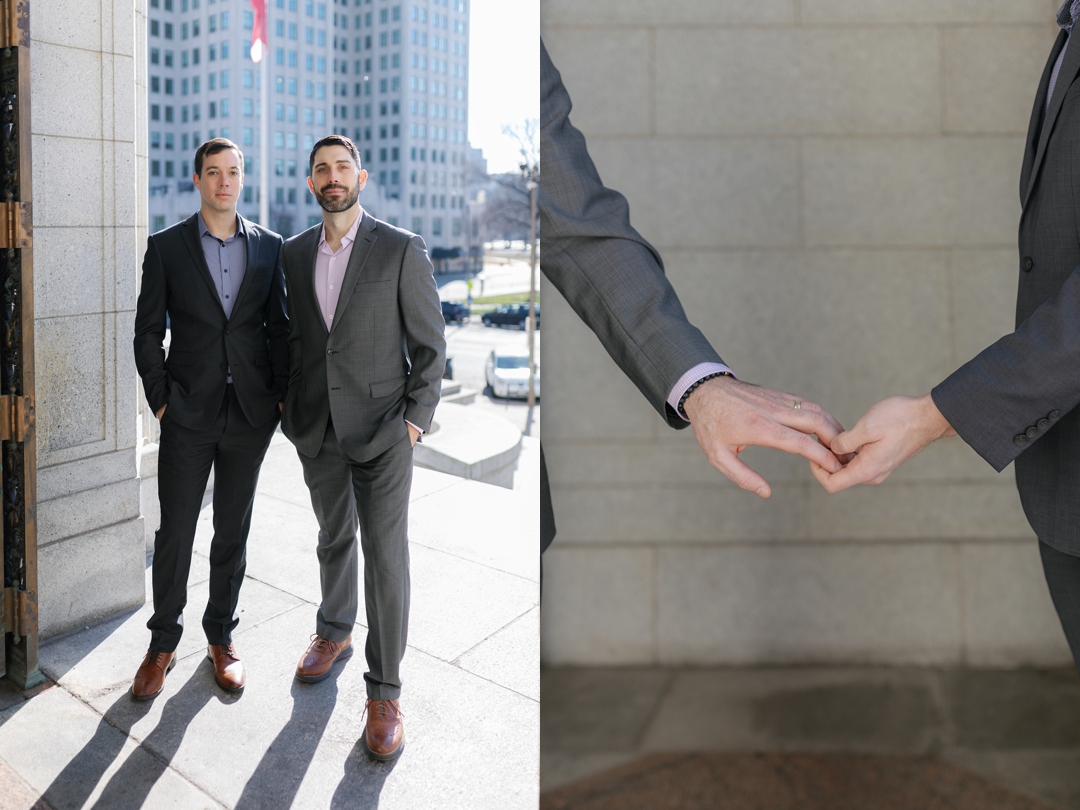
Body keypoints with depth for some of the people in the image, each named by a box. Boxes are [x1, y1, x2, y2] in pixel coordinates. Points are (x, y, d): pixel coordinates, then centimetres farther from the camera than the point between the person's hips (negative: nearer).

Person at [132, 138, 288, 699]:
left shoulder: (269, 247, 6)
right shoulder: (166, 247, 1)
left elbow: (278, 326, 8)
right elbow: (148, 331, 2)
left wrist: (281, 393, 1)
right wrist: (159, 398, -4)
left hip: (250, 411, 2)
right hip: (189, 412, -1)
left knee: (233, 530, 11)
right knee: (175, 532, 4)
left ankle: (221, 637, 25)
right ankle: (163, 643, 20)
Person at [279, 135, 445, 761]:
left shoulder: (402, 250, -7)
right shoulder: (295, 253, 7)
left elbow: (430, 344, -6)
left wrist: (416, 420, -10)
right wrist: (289, 401, 8)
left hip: (382, 428, -4)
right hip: (316, 428, 5)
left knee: (387, 555, -4)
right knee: (334, 538, 20)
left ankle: (385, 691, 6)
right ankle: (335, 634, 41)